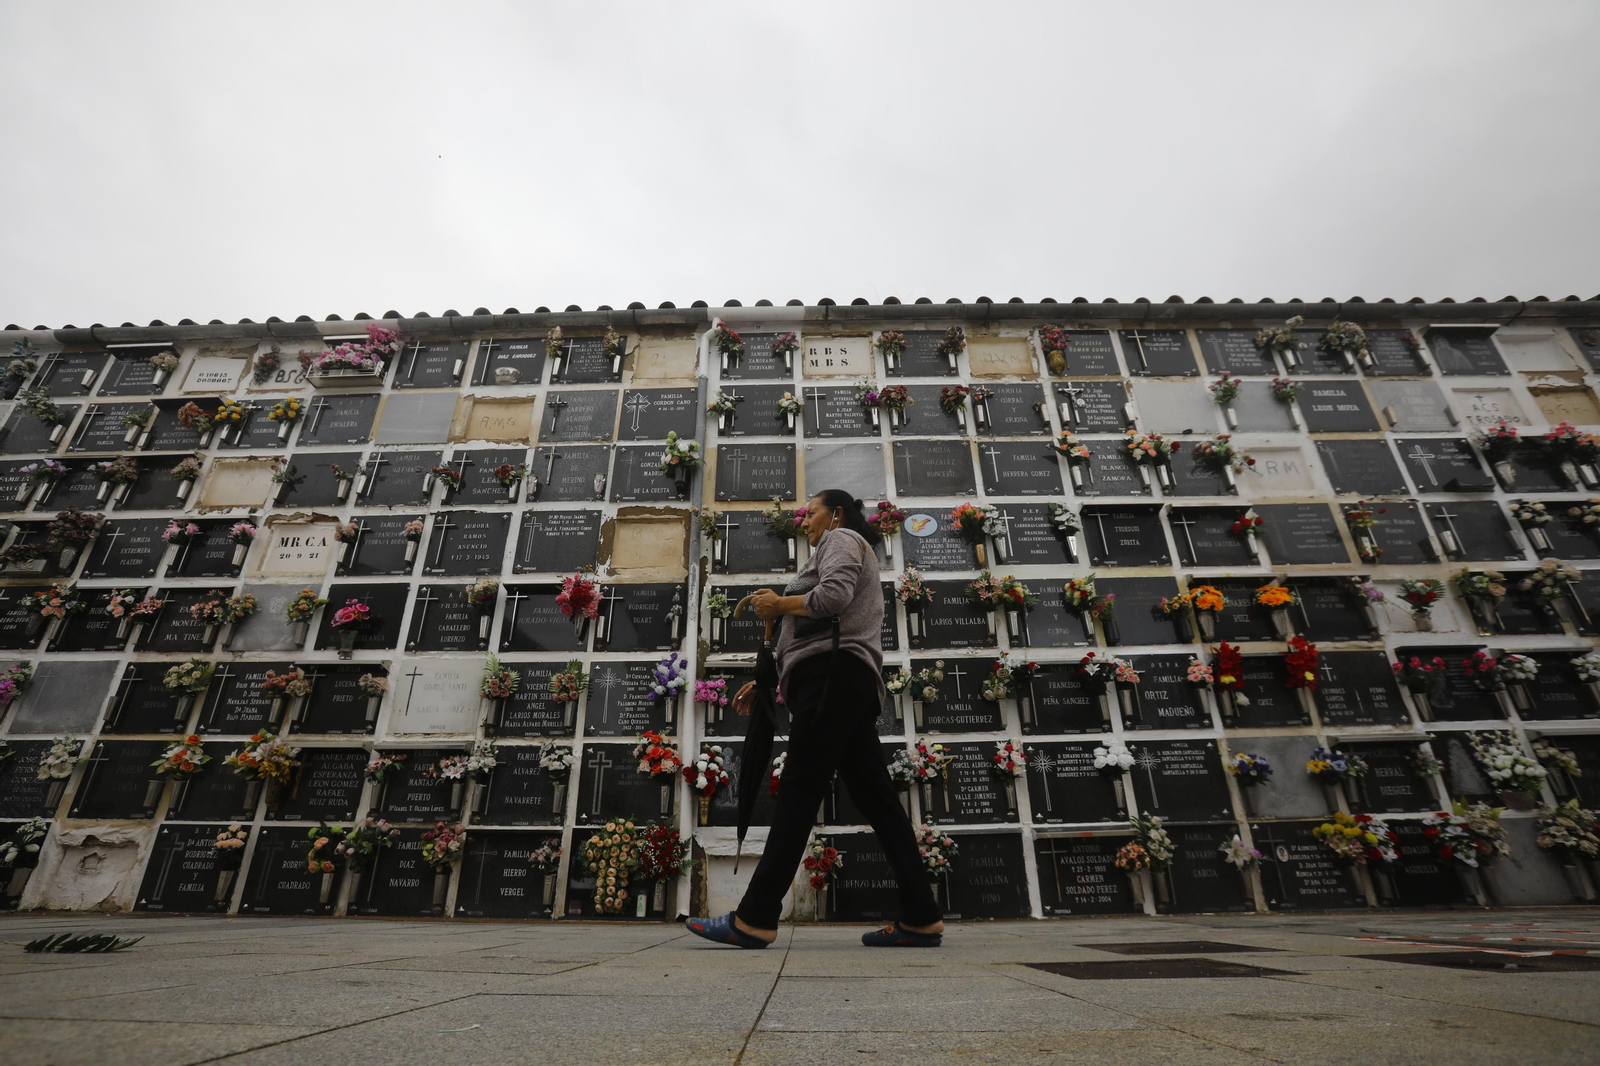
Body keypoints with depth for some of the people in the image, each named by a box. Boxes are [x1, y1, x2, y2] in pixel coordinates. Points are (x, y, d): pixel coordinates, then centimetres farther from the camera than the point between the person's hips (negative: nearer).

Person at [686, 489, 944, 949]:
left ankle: (755, 919, -12)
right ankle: (921, 918, 3)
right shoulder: (847, 551, 34)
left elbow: (832, 597, -16)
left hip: (833, 675, -10)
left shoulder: (841, 539, 7)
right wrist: (766, 680, 24)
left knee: (799, 789, -13)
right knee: (875, 795, 3)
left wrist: (778, 604, 0)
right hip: (851, 684, 10)